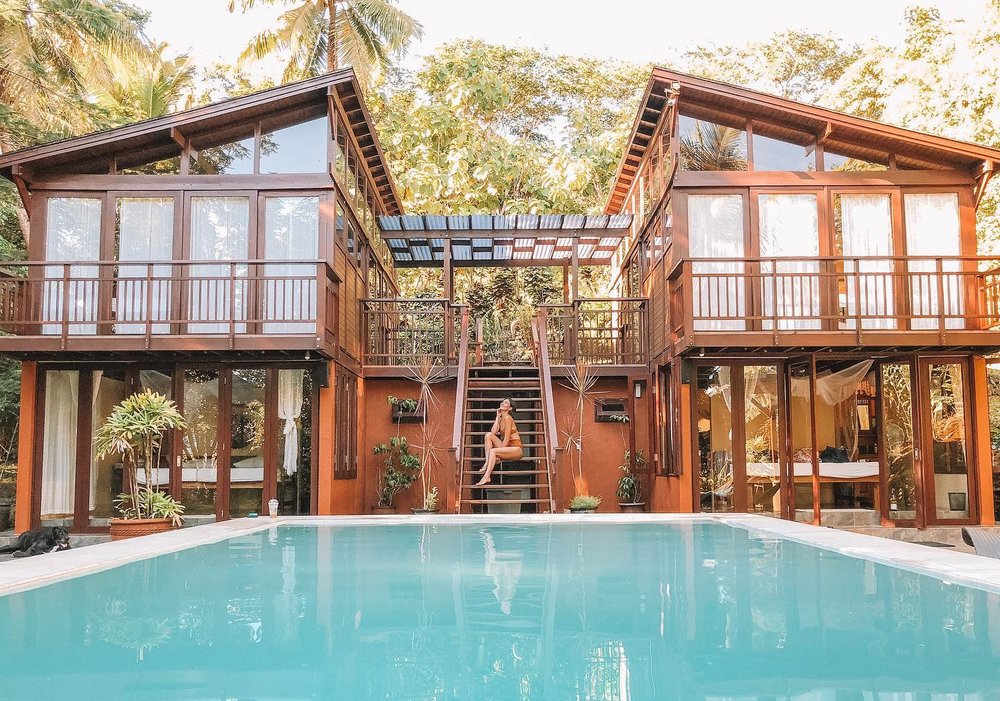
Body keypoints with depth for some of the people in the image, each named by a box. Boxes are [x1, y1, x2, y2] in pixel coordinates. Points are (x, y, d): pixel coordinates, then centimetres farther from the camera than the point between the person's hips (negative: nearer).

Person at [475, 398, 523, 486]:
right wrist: (498, 417, 0)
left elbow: (506, 439, -16)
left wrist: (498, 454, -15)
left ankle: (486, 477, -34)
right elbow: (493, 432, -5)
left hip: (516, 449, -8)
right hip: (507, 448, 8)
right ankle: (487, 463, -16)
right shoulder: (501, 419, 12)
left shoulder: (507, 417, -12)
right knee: (489, 435, -9)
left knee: (493, 451, -29)